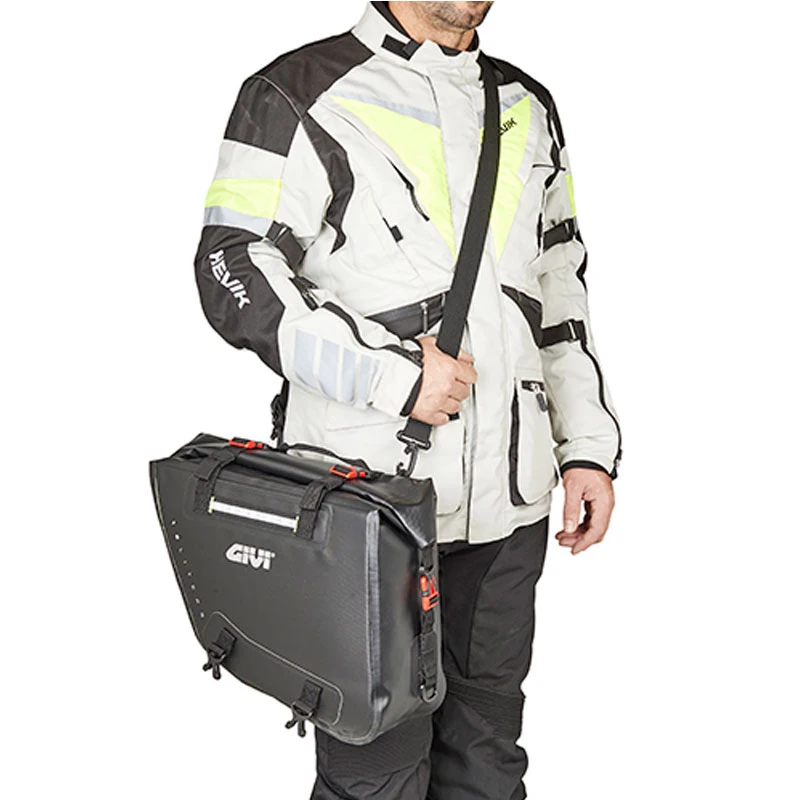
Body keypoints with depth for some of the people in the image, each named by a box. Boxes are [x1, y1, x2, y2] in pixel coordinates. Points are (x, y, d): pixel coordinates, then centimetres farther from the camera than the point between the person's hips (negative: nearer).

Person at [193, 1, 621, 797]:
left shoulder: (528, 107, 15)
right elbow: (234, 272, -11)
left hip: (508, 503, 6)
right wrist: (391, 375, -17)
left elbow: (561, 287, 17)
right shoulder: (300, 95, -3)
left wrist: (587, 446, 11)